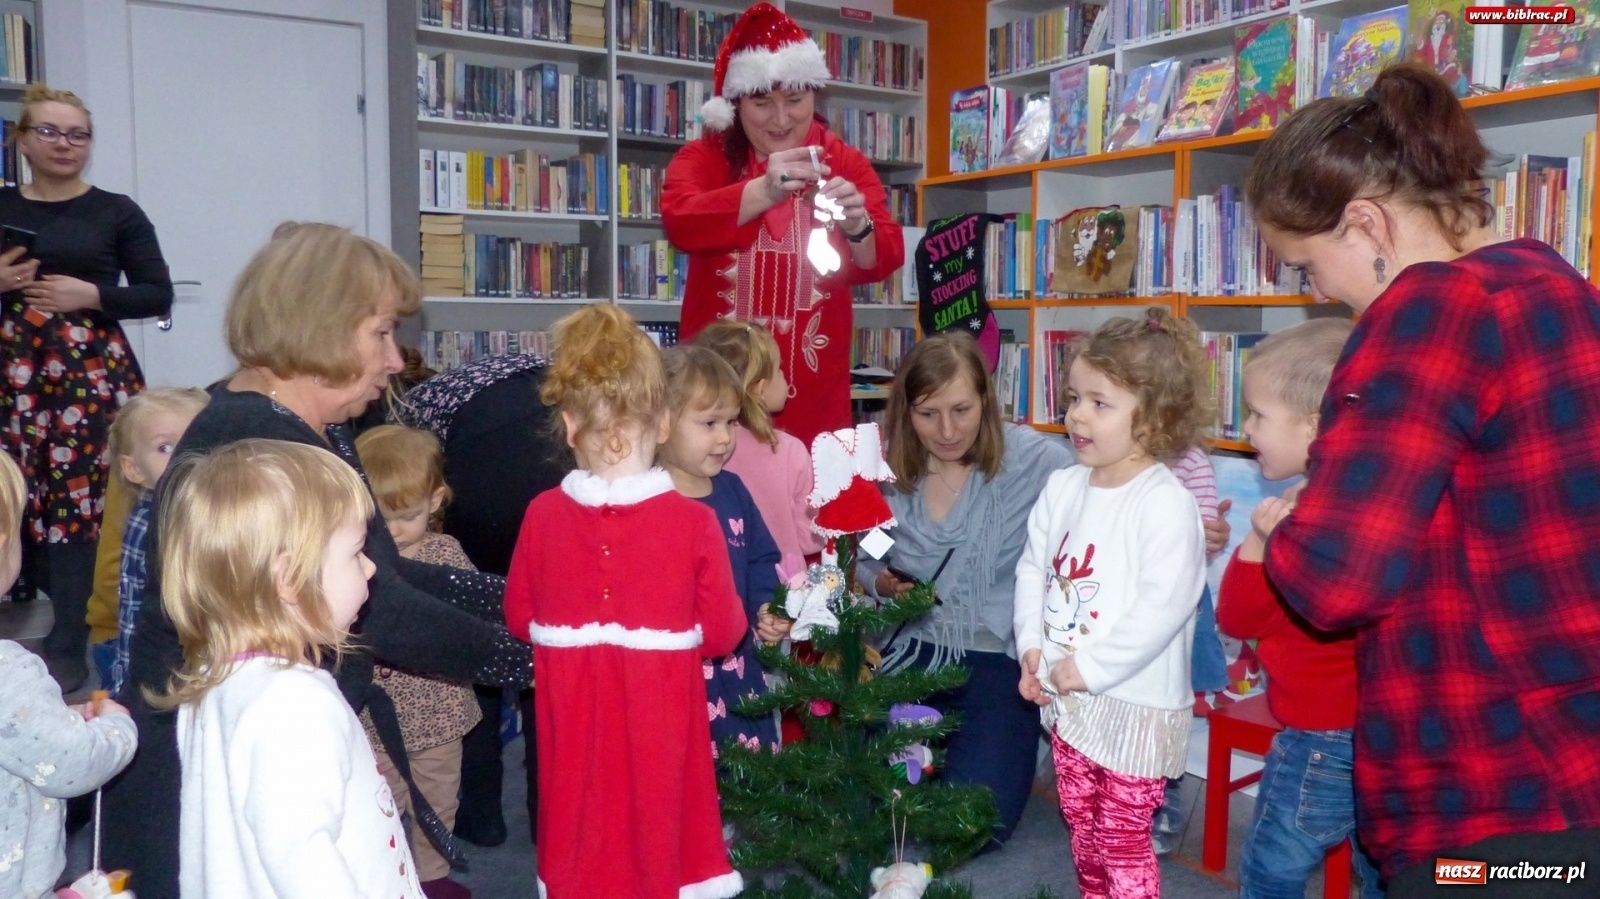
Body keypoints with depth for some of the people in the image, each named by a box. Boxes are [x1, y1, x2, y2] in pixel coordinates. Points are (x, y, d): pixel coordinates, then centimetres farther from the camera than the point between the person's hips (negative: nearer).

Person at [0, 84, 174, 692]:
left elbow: (159, 296, 2)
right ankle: (64, 621, 16)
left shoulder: (116, 212, 5)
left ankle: (68, 646, 3)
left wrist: (90, 294, -11)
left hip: (93, 373, -2)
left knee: (81, 502, -6)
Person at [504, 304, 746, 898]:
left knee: (582, 826, 18)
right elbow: (723, 632, -8)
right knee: (657, 821, 15)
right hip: (660, 717, -2)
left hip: (574, 716, 2)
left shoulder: (543, 515, -11)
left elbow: (519, 617, 3)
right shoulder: (693, 521, -17)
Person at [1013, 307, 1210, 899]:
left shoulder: (1166, 503, -20)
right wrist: (1032, 646, -2)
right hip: (1066, 696, 7)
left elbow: (1163, 606, -24)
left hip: (1136, 704, -7)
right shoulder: (1063, 488, 2)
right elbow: (1033, 566, 9)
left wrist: (1089, 666, -21)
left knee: (1123, 841, 5)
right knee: (1083, 827, 22)